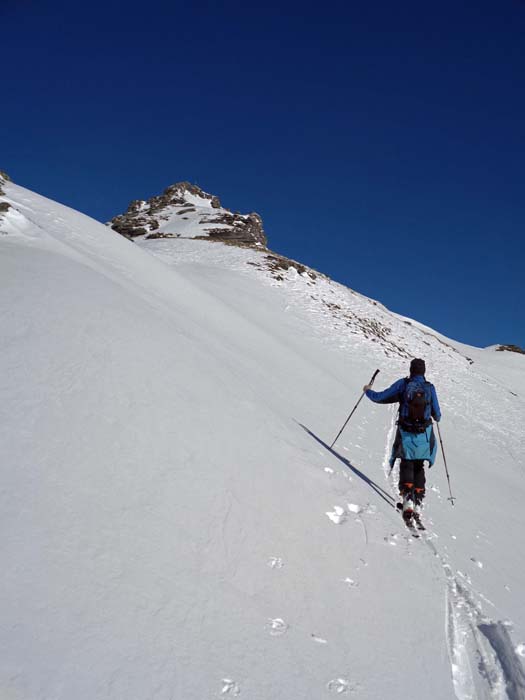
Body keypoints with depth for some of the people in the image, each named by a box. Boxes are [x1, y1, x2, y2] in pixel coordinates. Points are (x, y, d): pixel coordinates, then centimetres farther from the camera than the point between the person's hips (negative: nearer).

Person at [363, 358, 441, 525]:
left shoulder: (402, 384, -4)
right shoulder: (430, 387, 1)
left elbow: (380, 397, -1)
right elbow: (437, 414, 6)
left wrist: (368, 391, 19)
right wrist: (437, 418, 30)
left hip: (406, 433, -1)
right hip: (424, 435, 1)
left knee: (406, 466, 9)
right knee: (419, 468, 15)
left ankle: (407, 500, -11)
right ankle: (418, 504, 7)